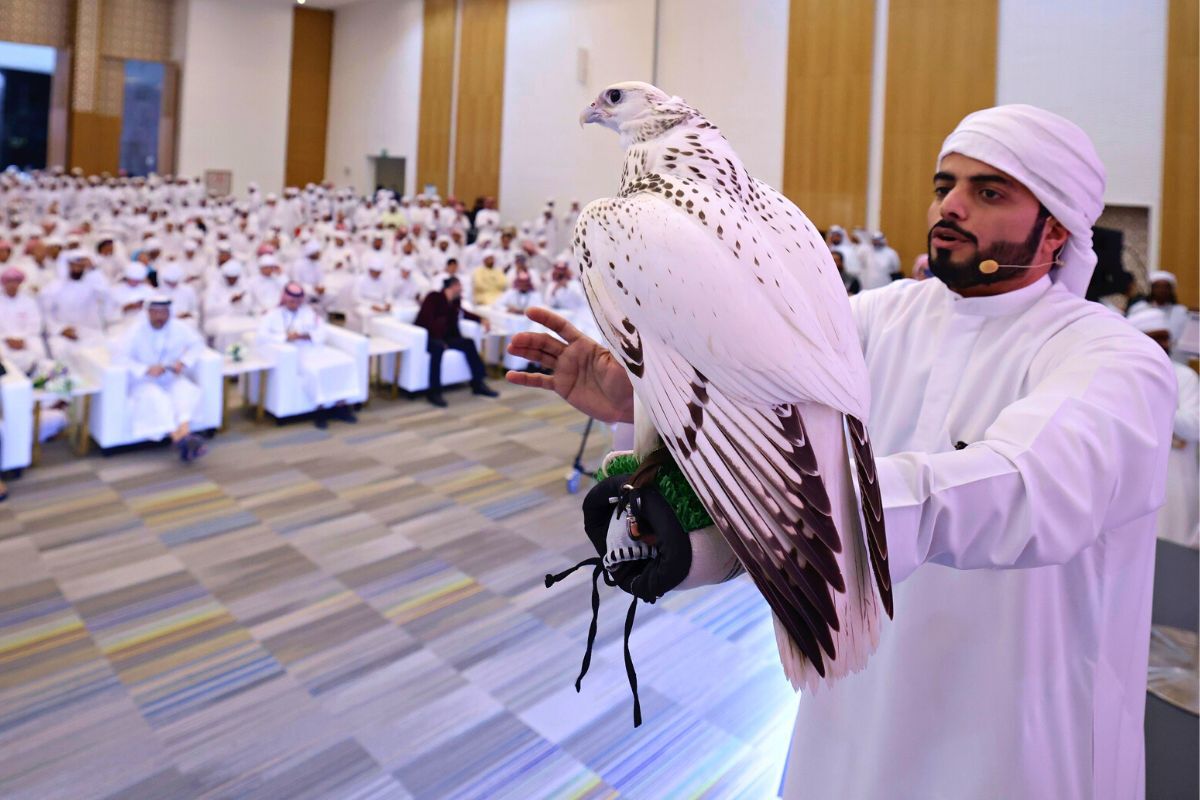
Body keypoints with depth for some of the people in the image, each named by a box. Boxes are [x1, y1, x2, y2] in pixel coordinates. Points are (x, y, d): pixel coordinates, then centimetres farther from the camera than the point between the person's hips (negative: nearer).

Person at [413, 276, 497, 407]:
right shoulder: (433, 297, -13)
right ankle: (434, 392, -35)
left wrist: (481, 319, 14)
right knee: (438, 347, -38)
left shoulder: (455, 301, 8)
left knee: (468, 343, -9)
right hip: (425, 336, -7)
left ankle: (478, 384, -1)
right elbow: (427, 320, -23)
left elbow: (462, 313, 28)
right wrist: (440, 340, -29)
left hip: (443, 336, 7)